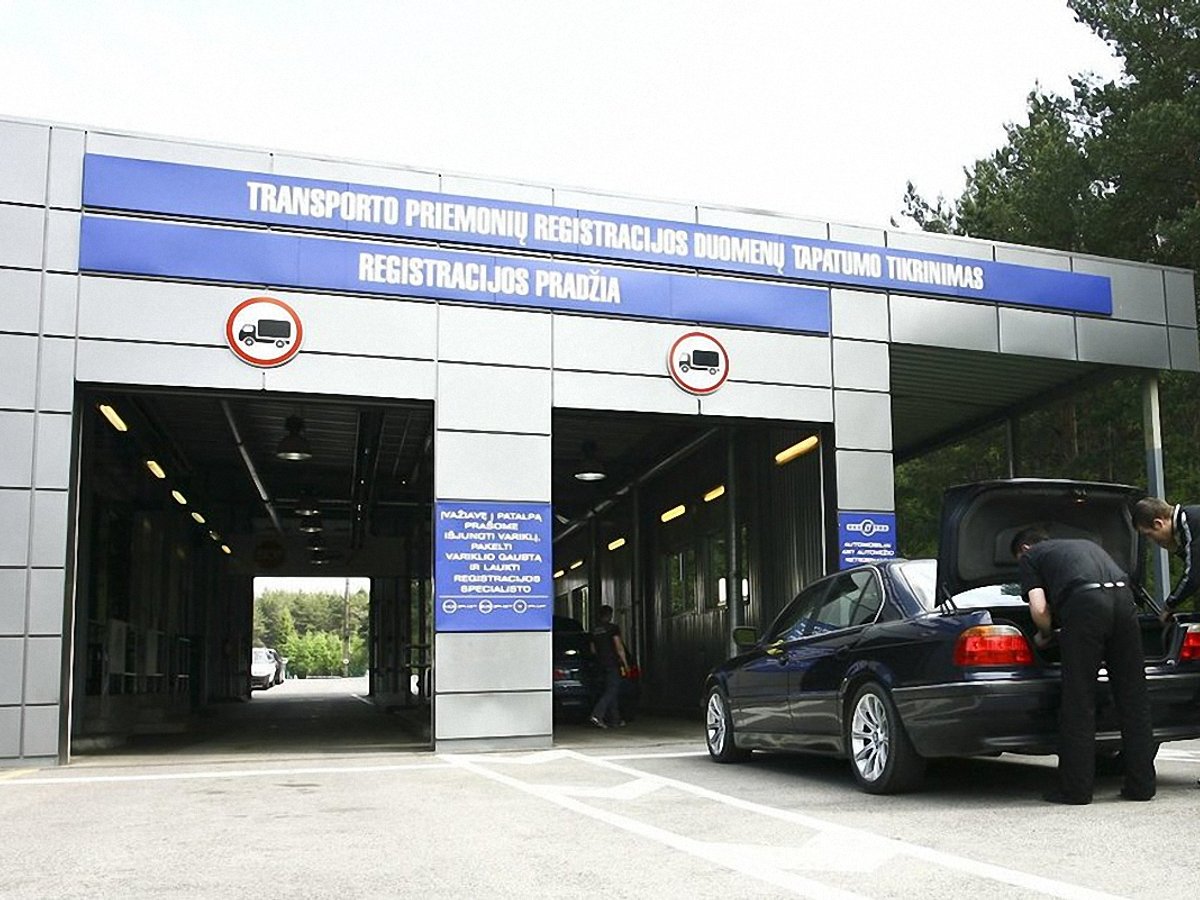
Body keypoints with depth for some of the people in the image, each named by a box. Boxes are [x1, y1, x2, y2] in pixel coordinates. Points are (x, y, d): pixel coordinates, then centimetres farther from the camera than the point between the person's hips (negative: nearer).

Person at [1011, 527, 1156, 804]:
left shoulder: (1030, 556, 20)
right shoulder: (1086, 544, 37)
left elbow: (1039, 609, 5)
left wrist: (1044, 634, 26)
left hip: (1085, 604, -5)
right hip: (1124, 598, 5)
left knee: (1079, 701, 2)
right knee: (1133, 697, 11)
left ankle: (1076, 789, 6)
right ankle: (1141, 784, 16)